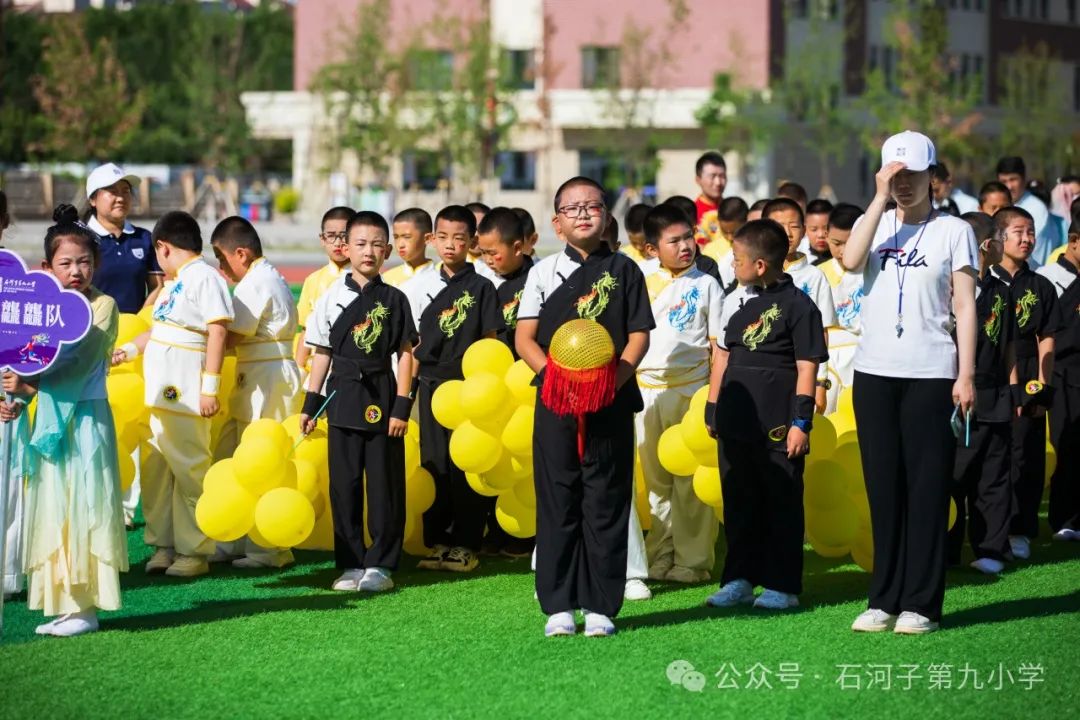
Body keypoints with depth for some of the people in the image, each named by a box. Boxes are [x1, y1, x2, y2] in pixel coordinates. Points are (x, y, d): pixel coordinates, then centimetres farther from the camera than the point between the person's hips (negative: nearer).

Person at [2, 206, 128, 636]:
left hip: (86, 419, -6)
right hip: (49, 419, 6)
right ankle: (64, 602, 14)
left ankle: (86, 606, 0)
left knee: (83, 507, -4)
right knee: (53, 510, 8)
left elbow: (79, 363, -18)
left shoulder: (102, 306, -8)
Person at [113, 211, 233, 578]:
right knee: (156, 468, 11)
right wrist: (129, 350, 39)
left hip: (186, 392, -9)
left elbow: (218, 331, -16)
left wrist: (210, 386, -20)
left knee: (189, 468, -4)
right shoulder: (178, 282, 17)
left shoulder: (204, 277, -10)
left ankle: (194, 551, 2)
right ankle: (164, 544, 20)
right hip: (163, 391, 9)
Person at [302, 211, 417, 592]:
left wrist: (402, 405, -6)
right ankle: (350, 563, 12)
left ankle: (380, 563, 9)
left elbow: (405, 354, 1)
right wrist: (310, 403, 7)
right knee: (344, 482, 4)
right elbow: (322, 353, 10)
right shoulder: (332, 298, 5)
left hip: (381, 397, -2)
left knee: (384, 483, 2)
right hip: (343, 398, 2)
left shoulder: (394, 299, 1)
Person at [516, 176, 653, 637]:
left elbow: (639, 335, 3)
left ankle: (601, 606, 7)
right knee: (557, 502, 3)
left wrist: (617, 377, -13)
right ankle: (558, 606, 8)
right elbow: (524, 338, 4)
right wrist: (552, 372, -13)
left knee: (607, 504, 2)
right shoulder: (544, 272, 7)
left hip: (611, 402, 0)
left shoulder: (623, 270, 6)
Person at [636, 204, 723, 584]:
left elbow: (718, 345, 1)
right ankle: (659, 556, 16)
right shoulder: (644, 286, 9)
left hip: (690, 389, -3)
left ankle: (692, 560, 2)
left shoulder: (706, 285, 1)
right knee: (655, 478, 9)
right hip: (646, 391, 3)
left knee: (691, 480, -3)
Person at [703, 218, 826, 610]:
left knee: (781, 505, 1)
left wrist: (801, 422, -12)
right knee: (738, 504, 11)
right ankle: (739, 580, 19)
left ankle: (782, 585, 7)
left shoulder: (797, 305, -7)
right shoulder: (736, 301, 12)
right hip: (736, 423, 7)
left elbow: (807, 367, -9)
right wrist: (712, 408, 18)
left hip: (778, 429, -6)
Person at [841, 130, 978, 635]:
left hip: (931, 374, -3)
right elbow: (850, 261, -12)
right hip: (874, 371, 3)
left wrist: (966, 374, -7)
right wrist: (881, 198, -10)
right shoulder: (874, 224, 10)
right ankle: (884, 599, 12)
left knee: (927, 487, -2)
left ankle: (921, 604, 2)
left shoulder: (953, 231, 3)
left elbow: (965, 306, 0)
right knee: (883, 488, 6)